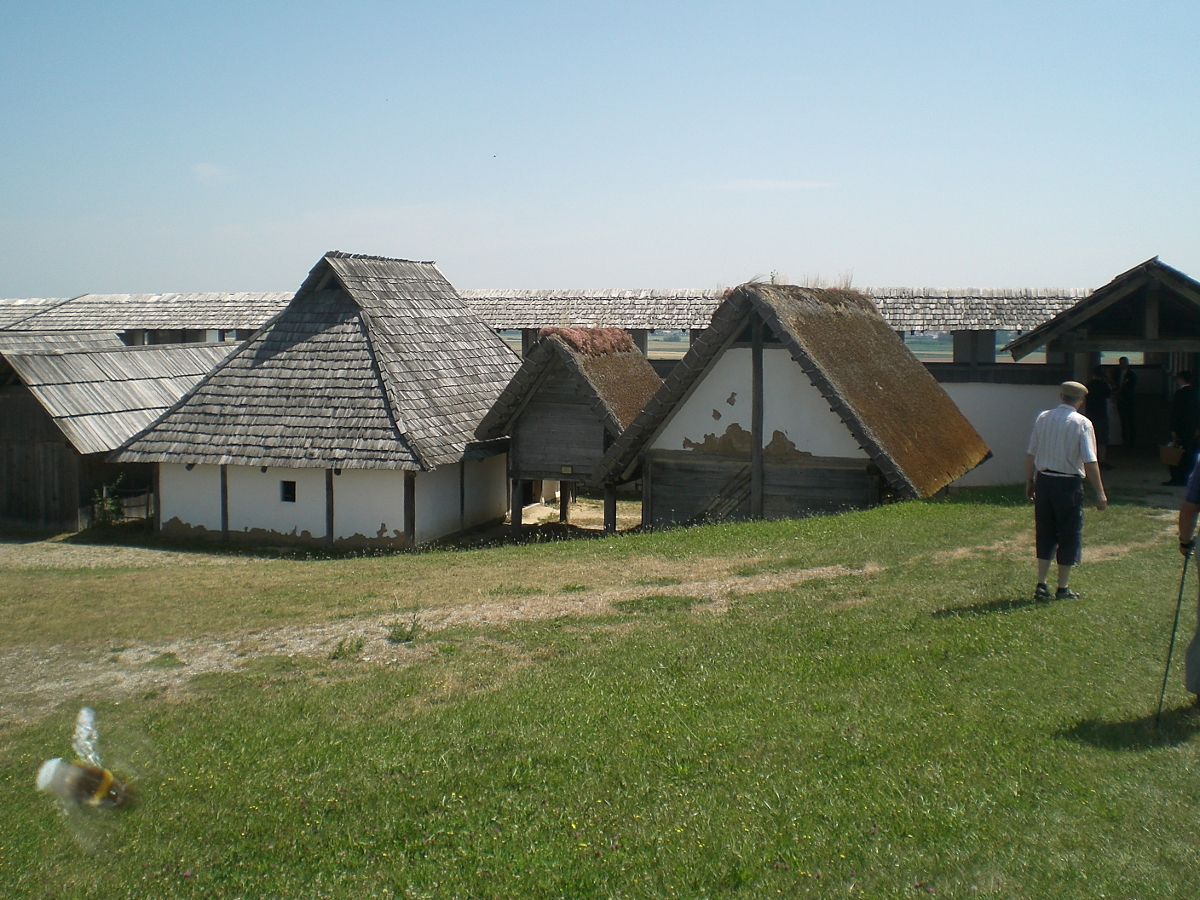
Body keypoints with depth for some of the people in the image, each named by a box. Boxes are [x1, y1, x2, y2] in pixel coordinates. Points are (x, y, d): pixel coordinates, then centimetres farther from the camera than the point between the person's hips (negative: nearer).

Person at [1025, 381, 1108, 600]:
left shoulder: (1042, 418, 3)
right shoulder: (1082, 423, -9)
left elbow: (1030, 454, 6)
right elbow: (1090, 461, -14)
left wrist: (1029, 482, 18)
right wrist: (1100, 492, -10)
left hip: (1043, 481, 4)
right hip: (1068, 484, -4)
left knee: (1045, 533, 13)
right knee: (1069, 534, 8)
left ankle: (1041, 585, 11)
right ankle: (1063, 588, 14)